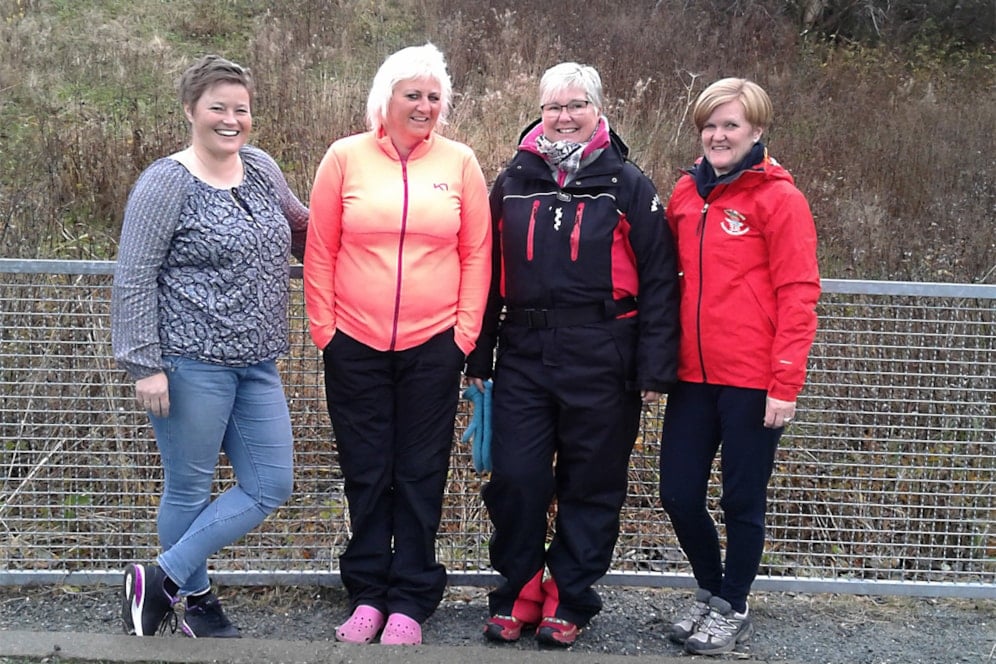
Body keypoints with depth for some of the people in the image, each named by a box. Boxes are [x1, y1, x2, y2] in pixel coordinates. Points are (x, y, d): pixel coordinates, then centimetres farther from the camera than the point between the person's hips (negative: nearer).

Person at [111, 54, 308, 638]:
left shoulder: (261, 167, 9)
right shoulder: (167, 183, -9)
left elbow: (299, 225, 27)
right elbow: (133, 279, -10)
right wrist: (145, 364, -13)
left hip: (256, 362, 7)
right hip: (192, 360, -7)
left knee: (271, 485, 7)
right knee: (190, 489, 6)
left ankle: (163, 580, 16)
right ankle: (198, 604, 25)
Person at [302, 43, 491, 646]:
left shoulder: (460, 163, 2)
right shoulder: (346, 157, 0)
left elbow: (477, 255, 4)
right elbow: (320, 252, 3)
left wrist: (465, 332, 0)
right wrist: (325, 330, 0)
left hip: (433, 346, 0)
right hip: (356, 346, 0)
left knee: (420, 476, 7)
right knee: (366, 474, 9)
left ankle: (411, 601, 18)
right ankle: (368, 592, 24)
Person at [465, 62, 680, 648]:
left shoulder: (627, 186, 1)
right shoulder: (513, 182, 11)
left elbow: (658, 280, -3)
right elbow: (489, 273, 14)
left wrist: (655, 369, -8)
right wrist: (479, 356, 10)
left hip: (600, 361, -2)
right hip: (524, 357, 3)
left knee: (591, 485, 6)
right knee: (515, 479, 3)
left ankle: (569, 599, 22)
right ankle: (519, 593, 21)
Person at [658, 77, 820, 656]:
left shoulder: (779, 197, -7)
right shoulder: (686, 194, 9)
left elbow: (798, 296, -11)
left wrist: (786, 384, -15)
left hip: (753, 381, -5)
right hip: (694, 374, 5)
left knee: (743, 500, 7)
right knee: (679, 494, 10)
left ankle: (732, 609, 27)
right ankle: (711, 590, 34)